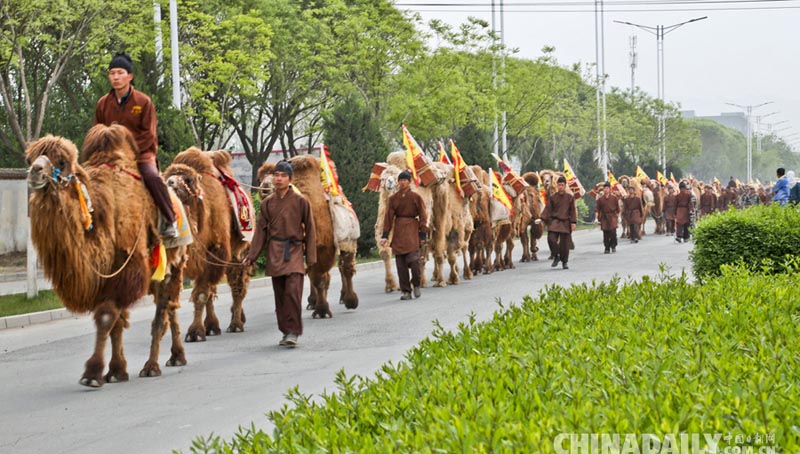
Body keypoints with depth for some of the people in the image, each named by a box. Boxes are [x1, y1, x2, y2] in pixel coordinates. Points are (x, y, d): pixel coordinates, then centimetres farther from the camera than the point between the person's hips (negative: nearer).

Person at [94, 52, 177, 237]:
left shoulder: (143, 102, -3)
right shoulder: (103, 103, 7)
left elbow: (148, 135, -6)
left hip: (141, 153, -4)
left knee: (152, 177, -31)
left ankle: (169, 221, -21)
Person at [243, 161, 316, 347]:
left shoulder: (300, 201, 0)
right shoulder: (267, 203, 8)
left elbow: (310, 229, 3)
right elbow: (261, 230, 11)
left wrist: (310, 257, 0)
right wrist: (251, 255, 5)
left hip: (294, 250, -3)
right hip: (274, 253, 3)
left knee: (293, 290, -16)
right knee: (279, 294, 6)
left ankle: (293, 331, -9)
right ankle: (286, 330, 17)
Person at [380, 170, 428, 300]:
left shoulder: (416, 197, 1)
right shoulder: (393, 198, 6)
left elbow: (423, 216, 3)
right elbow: (388, 216, 5)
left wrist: (423, 234, -3)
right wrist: (385, 235, -1)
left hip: (412, 230, -3)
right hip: (398, 231, 3)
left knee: (412, 258, -16)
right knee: (400, 262, 1)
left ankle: (417, 284, 8)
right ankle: (405, 291, 9)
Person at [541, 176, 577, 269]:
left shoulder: (570, 197, 4)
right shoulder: (553, 197, 5)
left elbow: (573, 211, 5)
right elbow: (548, 209, 3)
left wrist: (573, 222, -3)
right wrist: (543, 219, -8)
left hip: (565, 222, 0)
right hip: (554, 221, 0)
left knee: (565, 243, 1)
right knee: (551, 238, -18)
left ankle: (564, 262, 18)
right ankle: (556, 256, 4)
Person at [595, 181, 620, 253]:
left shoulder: (614, 197, 4)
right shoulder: (600, 199, 6)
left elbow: (617, 208, 9)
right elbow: (597, 208, 5)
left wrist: (618, 217, 9)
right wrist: (597, 217, -8)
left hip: (612, 217, -1)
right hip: (604, 217, 1)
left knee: (613, 231, -12)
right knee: (605, 233, -1)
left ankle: (613, 246, 4)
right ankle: (607, 248, 6)